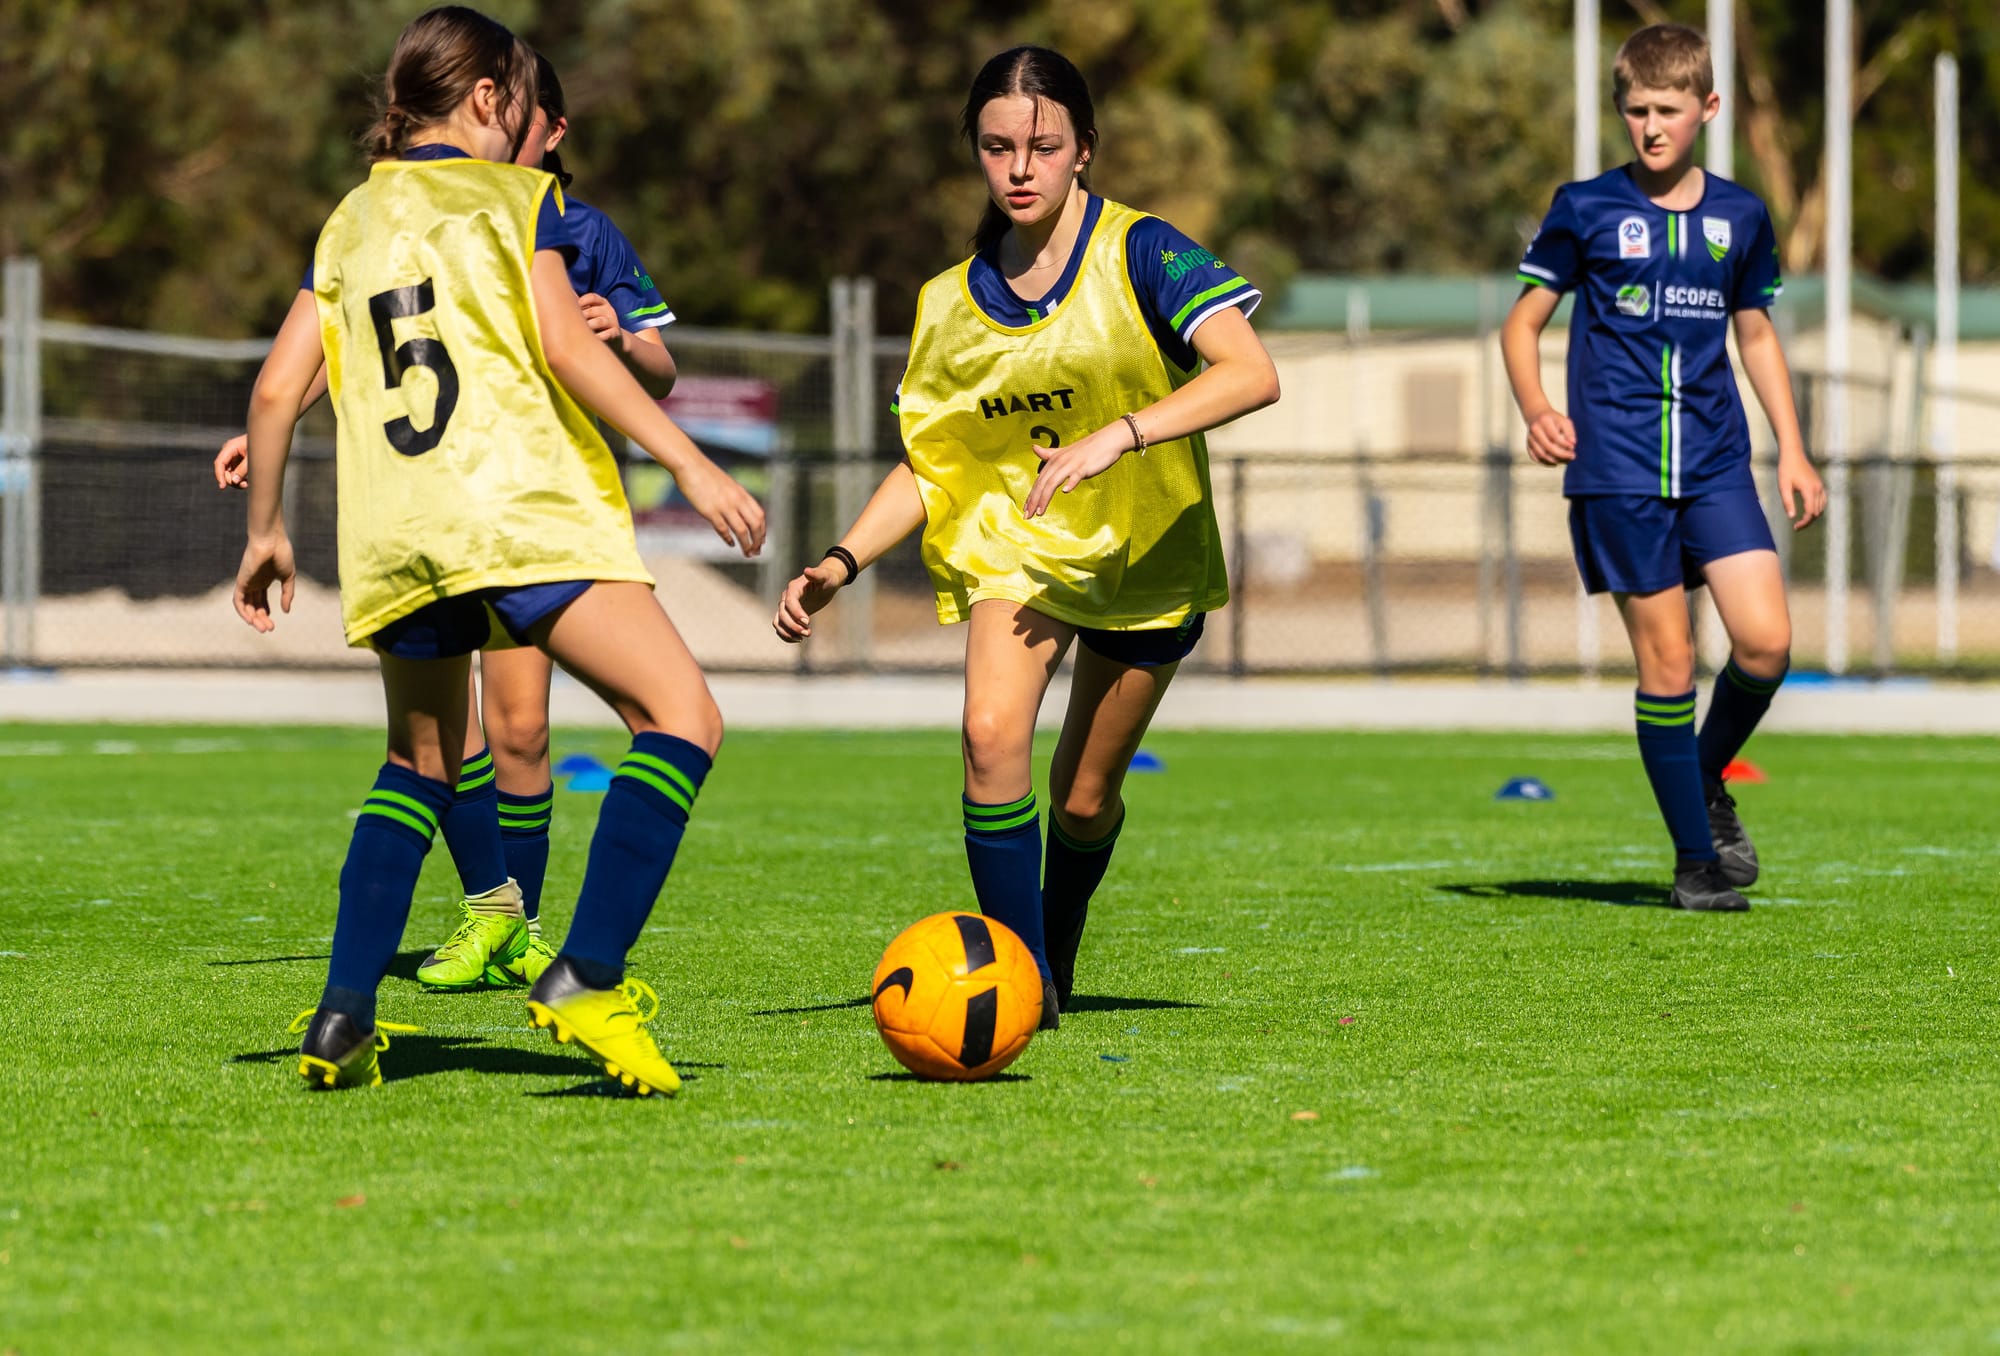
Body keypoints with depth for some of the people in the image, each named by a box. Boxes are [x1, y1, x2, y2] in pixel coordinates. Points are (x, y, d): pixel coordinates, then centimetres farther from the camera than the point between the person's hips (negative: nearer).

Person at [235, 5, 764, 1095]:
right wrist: (689, 465, -8)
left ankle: (343, 1015, 10)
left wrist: (265, 532, 28)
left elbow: (278, 386, 17)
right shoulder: (514, 196, 7)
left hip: (392, 533, 6)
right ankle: (585, 980, -25)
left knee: (419, 762, 24)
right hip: (520, 508, -6)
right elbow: (566, 348, -7)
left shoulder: (350, 222, 21)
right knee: (681, 716, -8)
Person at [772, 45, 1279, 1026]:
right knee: (993, 732, -24)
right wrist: (843, 562, -8)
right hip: (1012, 536, 2)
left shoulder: (1138, 254, -16)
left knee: (1084, 798, 8)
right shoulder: (954, 304, -2)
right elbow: (928, 464, 7)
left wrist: (1116, 437, -40)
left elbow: (1251, 373, -29)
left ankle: (1055, 965, 38)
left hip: (1144, 548, -2)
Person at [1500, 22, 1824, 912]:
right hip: (1618, 466, -3)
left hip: (1716, 463, 3)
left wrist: (1793, 453, 13)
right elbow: (1523, 321, 4)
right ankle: (1694, 857, 8)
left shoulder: (1740, 217, 10)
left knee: (1766, 643, -11)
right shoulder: (1587, 210, 1)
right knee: (1666, 661, -3)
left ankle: (1708, 776, 17)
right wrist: (1536, 411, -14)